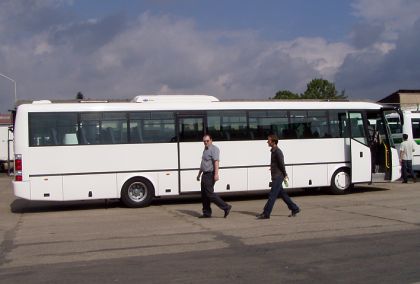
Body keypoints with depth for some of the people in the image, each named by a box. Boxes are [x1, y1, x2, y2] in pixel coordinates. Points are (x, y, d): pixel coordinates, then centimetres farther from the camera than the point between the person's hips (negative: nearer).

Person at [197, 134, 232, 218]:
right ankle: (206, 213, 15)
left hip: (210, 175, -10)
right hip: (205, 175, 10)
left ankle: (226, 207, -8)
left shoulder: (214, 149, -12)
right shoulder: (205, 150, 18)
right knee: (204, 195, 10)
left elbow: (216, 162, -23)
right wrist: (199, 174, 29)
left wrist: (216, 174, -32)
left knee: (209, 194, -12)